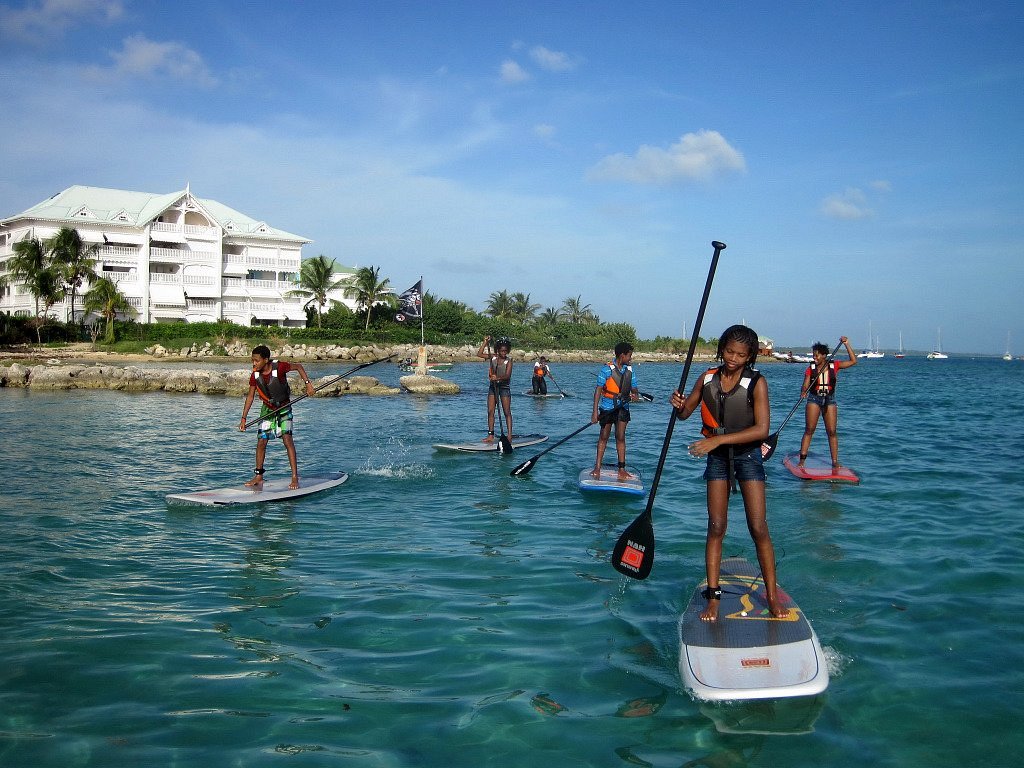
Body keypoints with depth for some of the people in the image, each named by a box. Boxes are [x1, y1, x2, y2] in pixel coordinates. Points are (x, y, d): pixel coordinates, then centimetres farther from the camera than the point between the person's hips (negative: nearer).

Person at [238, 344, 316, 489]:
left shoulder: (279, 367, -24)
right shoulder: (255, 375, -12)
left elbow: (298, 366, -8)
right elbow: (250, 397, -2)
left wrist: (307, 383, -19)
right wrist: (244, 418, -3)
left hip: (284, 408, -4)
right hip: (267, 410, 4)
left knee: (287, 439, -16)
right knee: (261, 441, -1)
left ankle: (295, 477, -14)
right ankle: (258, 477, 14)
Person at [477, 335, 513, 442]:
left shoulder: (508, 361, -9)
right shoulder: (493, 357, 2)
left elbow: (507, 375, -21)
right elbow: (479, 354, -1)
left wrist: (498, 378, -39)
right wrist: (485, 342, -5)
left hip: (504, 386, -4)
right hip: (493, 386, 4)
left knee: (507, 412, -3)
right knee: (490, 411, 1)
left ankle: (509, 435, -3)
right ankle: (490, 435, 5)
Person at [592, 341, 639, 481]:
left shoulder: (629, 370, 5)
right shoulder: (607, 369, -11)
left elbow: (634, 389, 11)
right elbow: (598, 390, -12)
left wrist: (635, 396, -14)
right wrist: (595, 411, -17)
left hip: (623, 407, 4)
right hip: (607, 407, -3)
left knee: (620, 437, 3)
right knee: (603, 437, 4)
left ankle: (622, 469, 5)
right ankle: (597, 467, 10)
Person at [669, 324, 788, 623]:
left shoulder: (756, 383, -14)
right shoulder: (707, 379, -2)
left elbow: (762, 429, -21)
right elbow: (684, 413, 9)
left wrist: (718, 440, -27)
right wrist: (678, 404, -17)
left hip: (747, 455, -3)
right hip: (717, 457, 3)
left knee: (758, 528, -5)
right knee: (716, 527, 1)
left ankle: (772, 596, 7)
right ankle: (713, 596, 7)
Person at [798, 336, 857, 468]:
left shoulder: (834, 366, 1)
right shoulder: (811, 369, -1)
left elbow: (853, 361, -2)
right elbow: (805, 386, -5)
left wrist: (847, 344, -8)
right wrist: (803, 391, -29)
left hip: (830, 400, 1)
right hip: (814, 399, -1)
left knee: (832, 431, 0)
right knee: (809, 430, -4)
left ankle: (835, 461, 4)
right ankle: (802, 459, -2)